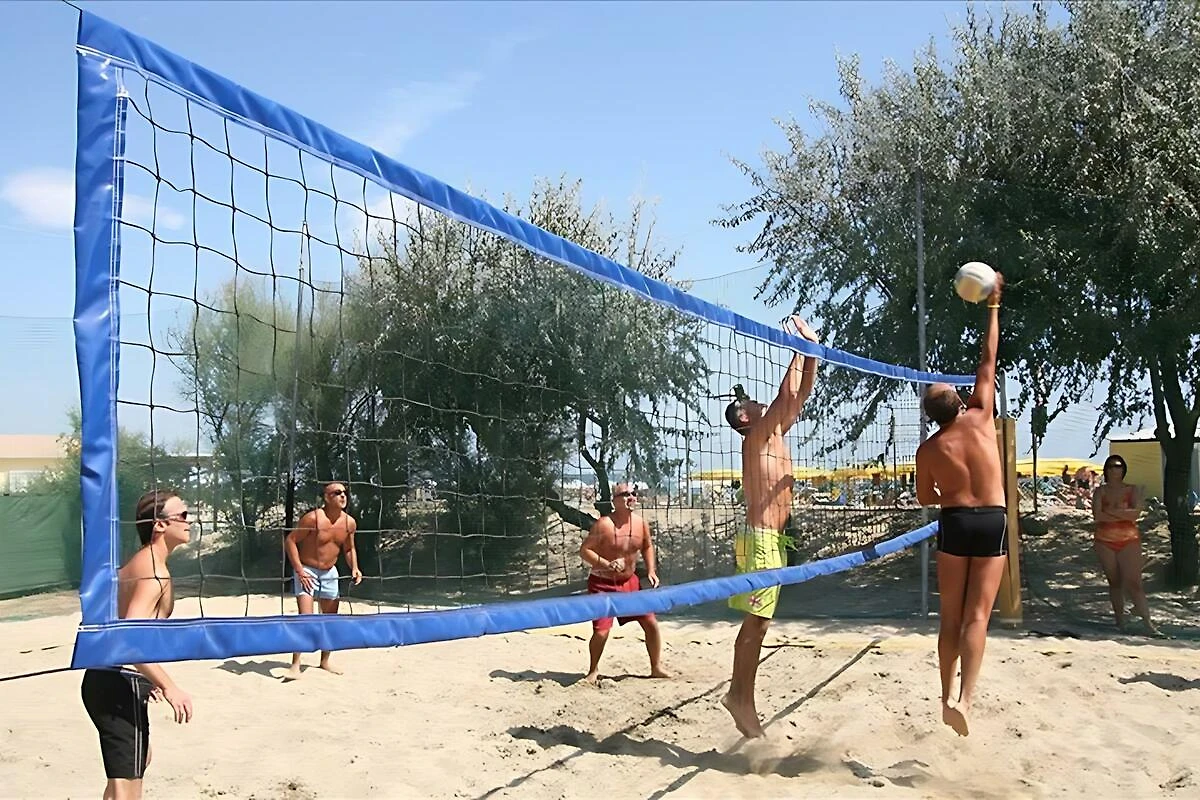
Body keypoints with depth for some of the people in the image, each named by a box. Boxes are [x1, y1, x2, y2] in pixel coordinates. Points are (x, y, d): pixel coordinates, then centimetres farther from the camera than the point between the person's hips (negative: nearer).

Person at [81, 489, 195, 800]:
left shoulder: (136, 565, 14)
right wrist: (169, 686, -29)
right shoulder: (154, 573, -18)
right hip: (119, 685, -10)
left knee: (139, 759, 30)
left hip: (108, 678, 10)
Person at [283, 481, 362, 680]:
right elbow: (290, 541, -15)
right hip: (307, 572, -6)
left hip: (330, 573, 6)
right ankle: (295, 666, -15)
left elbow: (349, 548, 13)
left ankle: (325, 661, 28)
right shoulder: (313, 518, -20)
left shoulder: (349, 523, -3)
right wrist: (299, 570, -19)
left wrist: (354, 568, -5)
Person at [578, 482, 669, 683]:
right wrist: (607, 564, -30)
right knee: (601, 631, -11)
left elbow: (647, 546, 16)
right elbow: (584, 550, -18)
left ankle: (656, 667, 23)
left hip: (630, 582, 5)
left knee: (651, 623, 4)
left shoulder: (640, 523, -1)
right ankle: (593, 670, 15)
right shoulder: (604, 524, -19)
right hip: (603, 583, -5)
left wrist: (651, 571, 4)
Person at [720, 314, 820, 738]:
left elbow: (801, 396, 17)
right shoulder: (757, 437, -9)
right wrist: (799, 346, -8)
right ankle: (742, 699, -4)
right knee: (756, 622, -8)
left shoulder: (774, 436, 16)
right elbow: (787, 394, -17)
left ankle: (740, 695, 17)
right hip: (761, 539, -9)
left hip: (772, 539, 9)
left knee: (756, 622, 11)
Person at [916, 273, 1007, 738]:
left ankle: (948, 696, 16)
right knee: (977, 617, -4)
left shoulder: (928, 450, -1)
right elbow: (989, 359, 4)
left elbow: (925, 497, 13)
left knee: (950, 617, 11)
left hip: (953, 523, 1)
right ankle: (964, 698, -19)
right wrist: (993, 305, 11)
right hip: (992, 521, -1)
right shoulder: (980, 416, -3)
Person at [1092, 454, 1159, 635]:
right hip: (1105, 542, 2)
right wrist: (1124, 514, -11)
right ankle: (1120, 620, 17)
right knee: (1114, 583, 8)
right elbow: (1097, 515, -10)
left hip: (1129, 540, -2)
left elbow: (1136, 512, -14)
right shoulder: (1100, 491, 5)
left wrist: (1110, 511, -12)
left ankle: (1148, 623, -9)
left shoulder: (1133, 490, 4)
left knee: (1133, 583, -10)